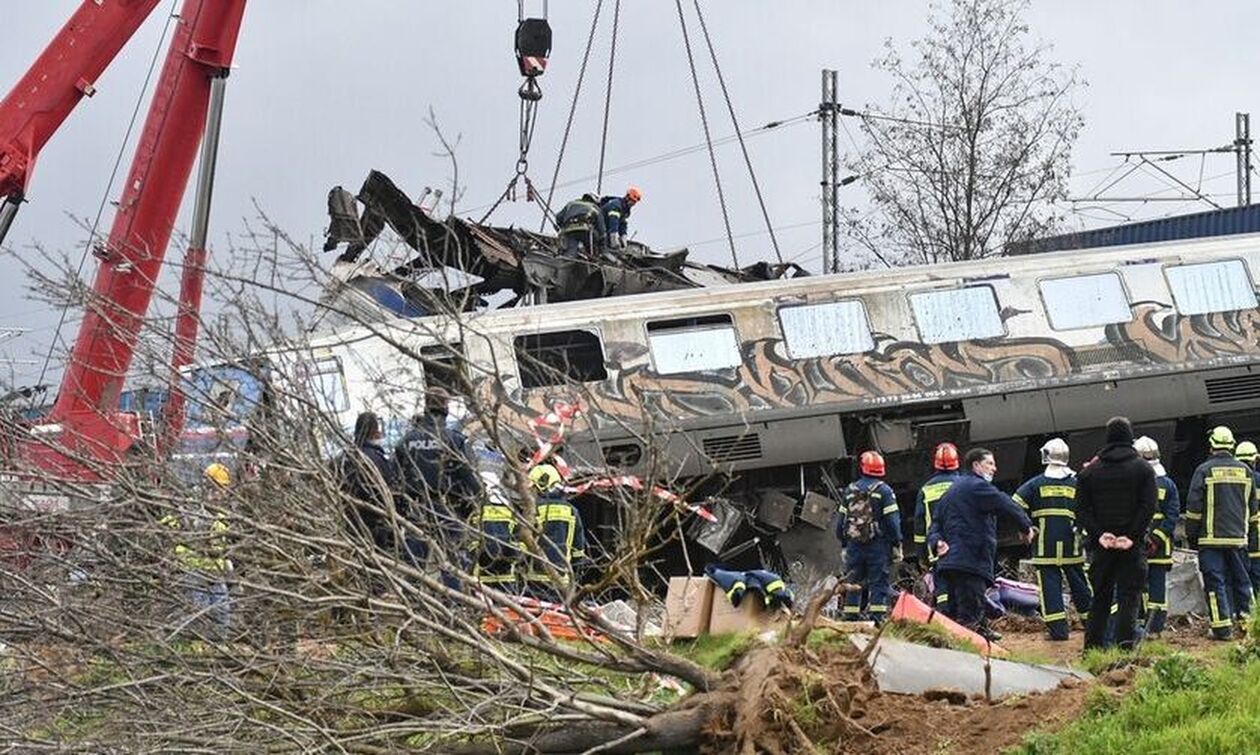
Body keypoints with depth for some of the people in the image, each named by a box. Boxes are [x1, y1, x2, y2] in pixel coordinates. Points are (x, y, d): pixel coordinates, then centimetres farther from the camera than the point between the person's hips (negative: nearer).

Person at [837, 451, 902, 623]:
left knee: (853, 583, 8)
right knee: (878, 583, -3)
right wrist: (897, 545, -2)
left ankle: (850, 618, 6)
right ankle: (876, 619, -11)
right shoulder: (884, 490, -5)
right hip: (878, 544, -4)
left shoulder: (850, 490, 9)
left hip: (854, 544, 4)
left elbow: (841, 521, 12)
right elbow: (892, 520, -8)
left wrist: (844, 544, 20)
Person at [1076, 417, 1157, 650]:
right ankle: (1125, 643, -14)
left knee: (1100, 597, 11)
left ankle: (1093, 646, 9)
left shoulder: (1089, 472, 7)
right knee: (1129, 596, -1)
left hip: (1101, 546, 2)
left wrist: (1099, 534, -5)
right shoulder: (1143, 469, 0)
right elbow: (1148, 507, -9)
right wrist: (1132, 537, -10)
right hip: (1133, 547, -2)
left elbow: (1082, 510, 0)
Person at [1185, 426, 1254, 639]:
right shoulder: (1245, 471, 7)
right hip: (1239, 538, 4)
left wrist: (1191, 535, 3)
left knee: (1216, 582, -3)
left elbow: (1194, 507, -6)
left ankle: (1222, 627, -7)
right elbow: (1252, 506, 16)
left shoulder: (1204, 471, -6)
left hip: (1211, 538, -4)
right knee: (1241, 581, 14)